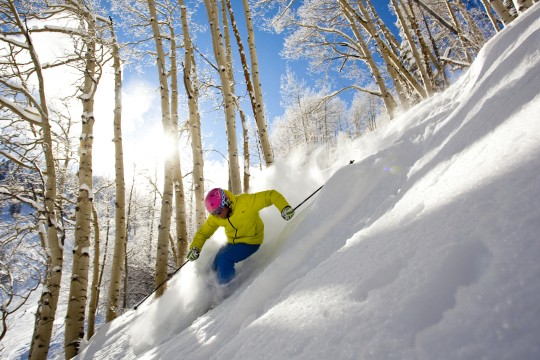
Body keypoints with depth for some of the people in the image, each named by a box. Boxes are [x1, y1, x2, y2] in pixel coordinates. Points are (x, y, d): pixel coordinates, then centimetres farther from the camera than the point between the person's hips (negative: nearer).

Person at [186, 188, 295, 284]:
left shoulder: (245, 202, -28)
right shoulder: (215, 218, -10)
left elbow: (271, 195, -27)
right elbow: (203, 232, 0)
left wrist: (284, 208, -43)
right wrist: (194, 248, -17)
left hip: (251, 242, -6)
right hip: (232, 243, 6)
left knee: (223, 258, -22)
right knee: (216, 267, 5)